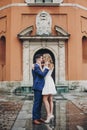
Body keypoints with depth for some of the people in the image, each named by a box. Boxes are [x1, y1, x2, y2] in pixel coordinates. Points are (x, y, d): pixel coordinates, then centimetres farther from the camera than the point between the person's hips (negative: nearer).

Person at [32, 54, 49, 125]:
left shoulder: (38, 66, 19)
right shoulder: (35, 67, -14)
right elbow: (42, 74, -20)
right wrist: (46, 67, -12)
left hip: (40, 87, 10)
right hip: (38, 87, -10)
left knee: (40, 103, 12)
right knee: (36, 103, -6)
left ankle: (39, 117, 19)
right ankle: (34, 119, -1)